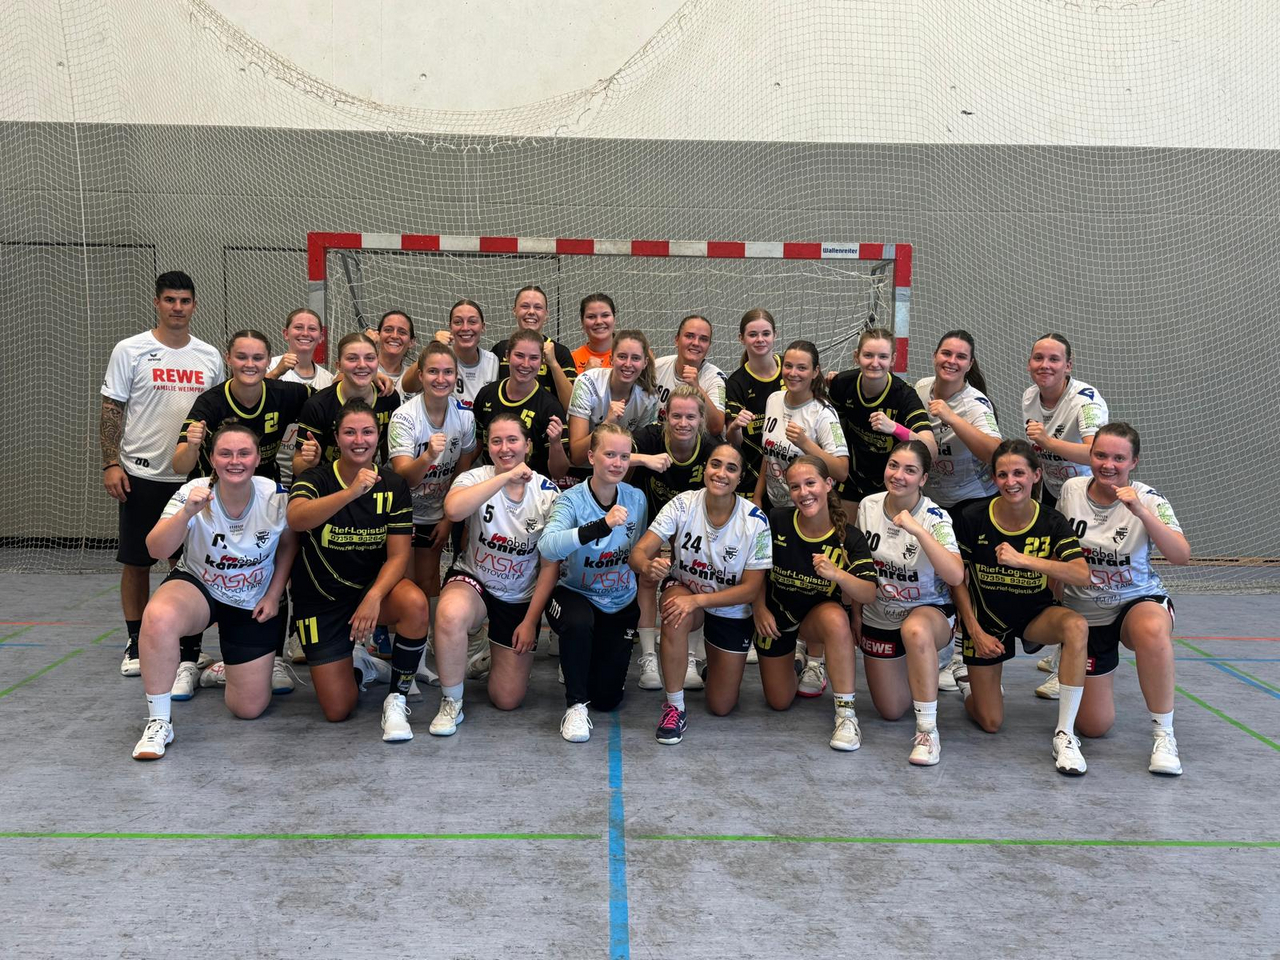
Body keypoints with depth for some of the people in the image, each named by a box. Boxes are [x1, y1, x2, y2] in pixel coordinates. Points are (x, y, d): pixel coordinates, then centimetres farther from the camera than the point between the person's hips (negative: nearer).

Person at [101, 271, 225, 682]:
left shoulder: (210, 356, 7)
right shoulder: (130, 351, -2)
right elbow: (111, 409, -2)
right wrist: (111, 464, -10)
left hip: (194, 477, 2)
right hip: (142, 475, -2)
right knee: (136, 562, 6)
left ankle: (189, 650, 16)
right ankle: (136, 645, 20)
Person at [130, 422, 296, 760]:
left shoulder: (276, 497, -18)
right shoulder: (194, 493, -21)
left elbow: (288, 544, 2)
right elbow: (157, 551, -31)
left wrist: (274, 594, -4)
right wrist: (187, 512, -46)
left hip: (253, 605, 2)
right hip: (197, 587, -1)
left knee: (250, 709, 0)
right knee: (159, 616, -40)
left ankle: (222, 668, 37)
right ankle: (158, 724, -22)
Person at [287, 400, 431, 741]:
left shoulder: (392, 485, -6)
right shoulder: (315, 479, -11)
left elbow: (399, 554, -11)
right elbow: (295, 519, -35)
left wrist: (374, 597, -29)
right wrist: (351, 492, -50)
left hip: (374, 586, 1)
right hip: (321, 599, -1)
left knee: (415, 603, -35)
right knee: (337, 711, -6)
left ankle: (397, 700, -15)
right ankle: (360, 667, 30)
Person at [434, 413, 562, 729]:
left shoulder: (547, 493, -8)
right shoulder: (476, 478, -11)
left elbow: (551, 565, -5)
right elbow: (453, 510, -37)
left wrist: (530, 621, -7)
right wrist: (506, 476, -36)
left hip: (521, 598, 2)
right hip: (473, 582, -1)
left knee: (508, 699, 1)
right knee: (450, 614, -40)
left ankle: (495, 655, 37)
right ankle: (451, 702, -16)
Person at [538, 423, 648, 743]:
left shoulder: (636, 498, -6)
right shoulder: (572, 500, -19)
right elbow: (547, 547, -39)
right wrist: (603, 525, -50)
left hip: (621, 604, 4)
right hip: (575, 595, -3)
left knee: (607, 698, 2)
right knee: (579, 621, -40)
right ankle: (576, 704, -18)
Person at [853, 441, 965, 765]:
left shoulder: (935, 518, -19)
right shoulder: (868, 506, -7)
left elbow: (956, 576, -35)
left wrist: (919, 531, -41)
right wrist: (856, 614, 11)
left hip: (929, 611, -4)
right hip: (879, 618, 4)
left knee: (915, 630, -43)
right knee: (890, 711, 8)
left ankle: (928, 730, -29)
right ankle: (921, 679, 43)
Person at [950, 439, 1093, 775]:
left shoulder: (1051, 522, -15)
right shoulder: (972, 518, -16)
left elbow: (1082, 575, -30)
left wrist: (1024, 559, -39)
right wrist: (975, 631, -10)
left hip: (1036, 613, 1)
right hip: (986, 620, -1)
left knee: (1076, 626, -36)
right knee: (990, 723, -1)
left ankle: (1064, 734, -25)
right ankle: (969, 682, 37)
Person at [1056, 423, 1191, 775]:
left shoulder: (1147, 500, -13)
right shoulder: (1071, 489, -6)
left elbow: (1181, 555, -29)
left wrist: (1141, 512, -41)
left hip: (1138, 601, -2)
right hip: (1084, 614, 2)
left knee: (1152, 630, -42)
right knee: (1093, 726, -1)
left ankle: (1164, 734, -24)